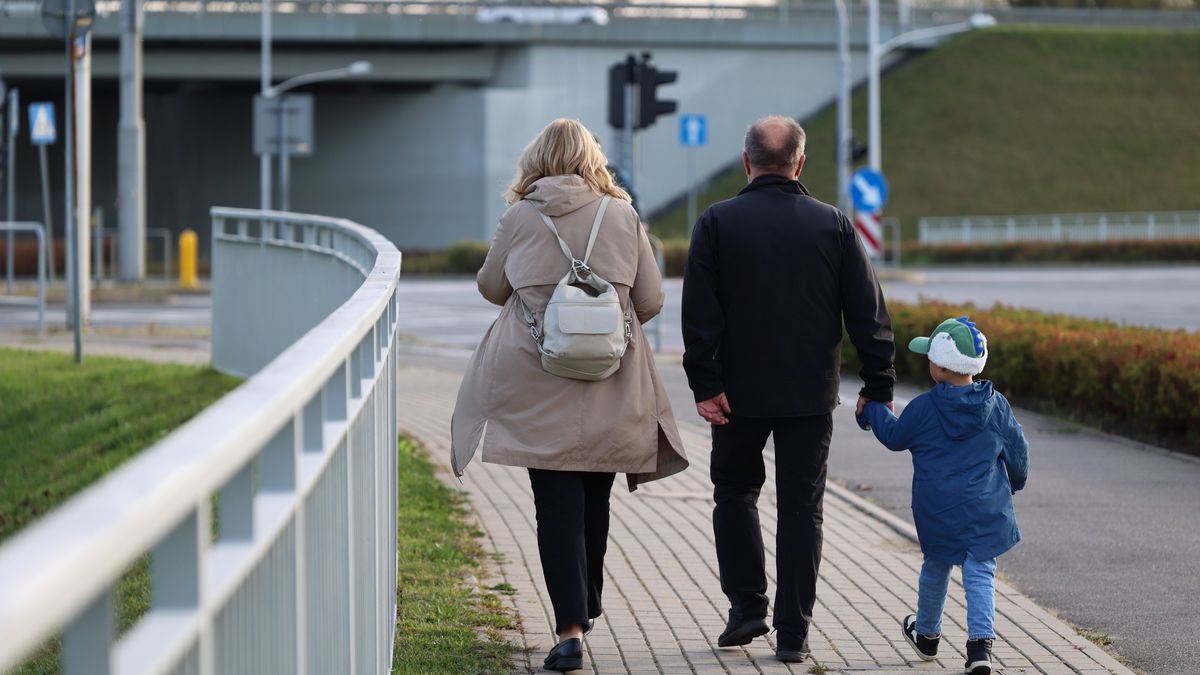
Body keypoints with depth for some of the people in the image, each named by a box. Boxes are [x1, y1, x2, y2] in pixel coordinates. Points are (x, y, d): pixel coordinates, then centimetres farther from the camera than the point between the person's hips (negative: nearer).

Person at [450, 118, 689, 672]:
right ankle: (586, 609, 30)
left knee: (557, 504, -2)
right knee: (594, 499, 16)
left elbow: (491, 288, 10)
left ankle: (571, 627, -11)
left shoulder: (520, 217, -3)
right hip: (610, 390, 2)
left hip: (538, 387, -2)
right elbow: (651, 301, 5)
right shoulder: (623, 218, 0)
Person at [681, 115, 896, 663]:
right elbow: (868, 313, 0)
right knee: (801, 507, 6)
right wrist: (878, 385, 4)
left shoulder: (717, 223, -4)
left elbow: (700, 311, -9)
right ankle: (793, 633, 4)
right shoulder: (833, 225, 0)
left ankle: (747, 607, 11)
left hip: (740, 392, -1)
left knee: (734, 491, 18)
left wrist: (705, 384, -8)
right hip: (812, 393, 1)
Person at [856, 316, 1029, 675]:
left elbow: (895, 437, 8)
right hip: (986, 510, 0)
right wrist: (1015, 481, 28)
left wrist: (872, 410, 25)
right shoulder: (996, 406, -2)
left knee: (935, 569, 19)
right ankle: (981, 641, -15)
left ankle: (926, 634, 37)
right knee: (980, 574, 0)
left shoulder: (923, 408, -9)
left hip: (937, 512, 0)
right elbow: (1018, 450, 8)